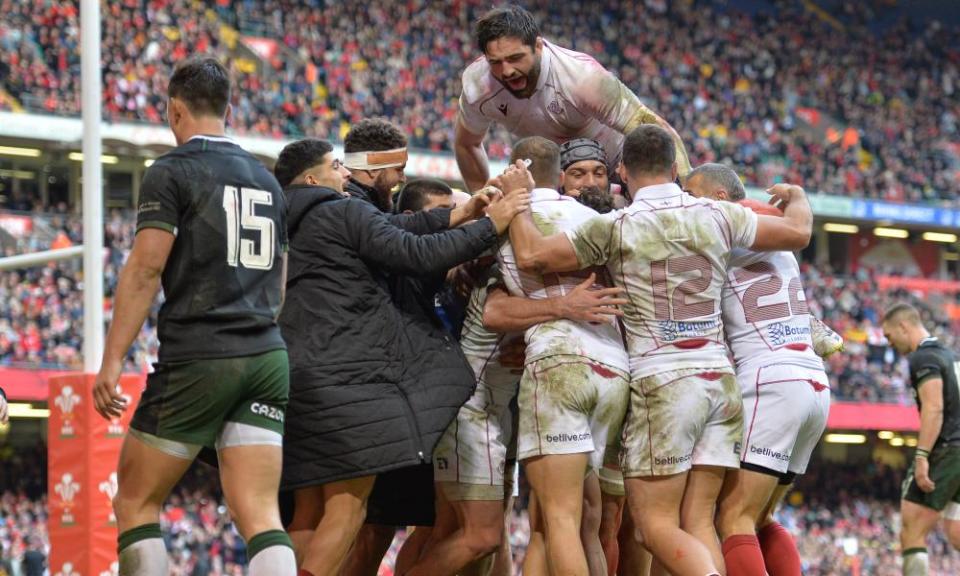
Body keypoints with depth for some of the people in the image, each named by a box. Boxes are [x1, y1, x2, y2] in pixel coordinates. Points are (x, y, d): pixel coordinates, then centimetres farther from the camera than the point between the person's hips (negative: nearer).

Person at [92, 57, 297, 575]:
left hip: (197, 358, -5)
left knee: (135, 503, 7)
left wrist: (111, 361, -11)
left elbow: (145, 269, -10)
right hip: (268, 357, 6)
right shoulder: (266, 180, 18)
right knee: (260, 515, -2)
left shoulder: (171, 172, -2)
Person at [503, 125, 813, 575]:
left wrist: (517, 195, 10)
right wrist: (796, 197, 38)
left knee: (657, 524, -4)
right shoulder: (717, 216, 6)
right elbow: (798, 233, 16)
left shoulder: (616, 227, -7)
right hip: (720, 380, 5)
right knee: (696, 524, 5)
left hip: (662, 384, -5)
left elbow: (531, 256, -7)